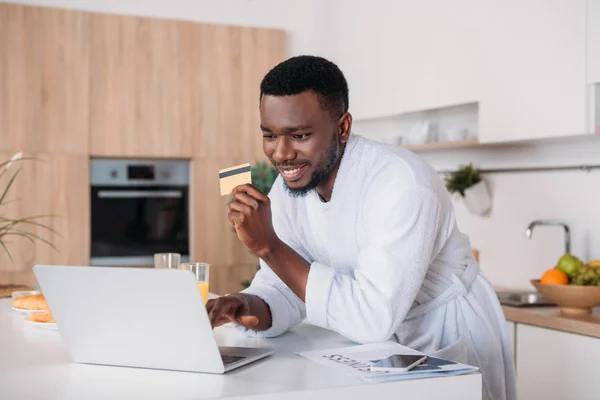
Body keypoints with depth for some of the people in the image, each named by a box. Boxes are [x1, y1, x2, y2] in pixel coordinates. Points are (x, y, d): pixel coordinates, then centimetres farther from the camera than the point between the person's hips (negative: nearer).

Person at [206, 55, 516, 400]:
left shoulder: (402, 183, -28)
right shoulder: (289, 185, -7)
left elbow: (373, 318, -33)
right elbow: (283, 288, -5)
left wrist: (269, 245, -31)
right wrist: (251, 309, -27)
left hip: (454, 346, -3)